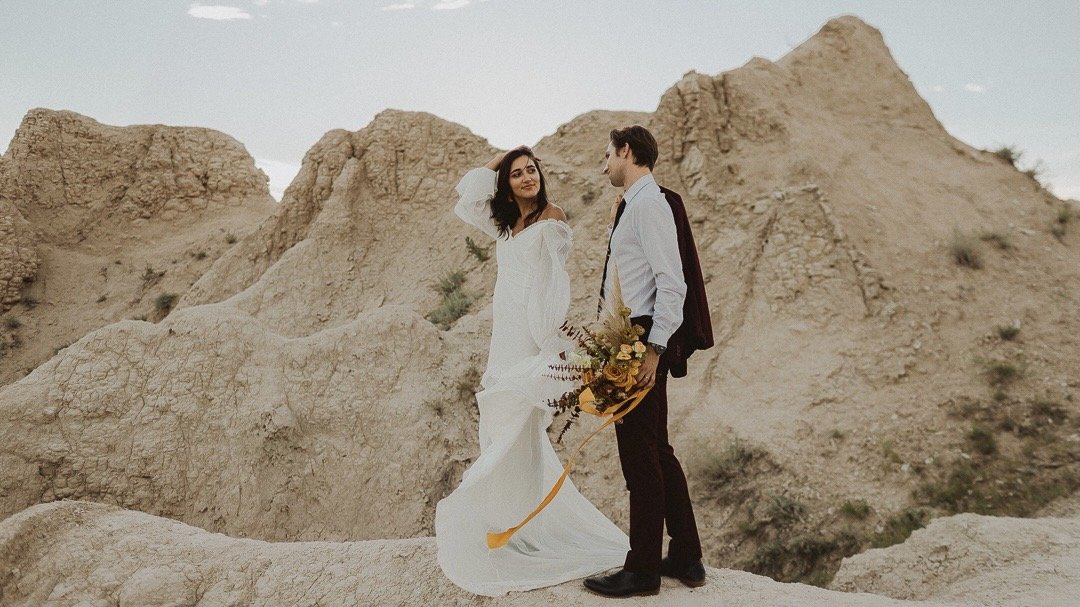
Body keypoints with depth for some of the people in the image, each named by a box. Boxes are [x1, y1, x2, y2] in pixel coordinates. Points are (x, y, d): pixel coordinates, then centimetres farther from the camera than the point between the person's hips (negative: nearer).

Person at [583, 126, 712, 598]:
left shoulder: (649, 204, -13)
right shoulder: (634, 204, 17)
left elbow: (672, 284, -20)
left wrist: (653, 349, -22)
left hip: (642, 343, -10)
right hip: (630, 341, 10)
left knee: (640, 455, -1)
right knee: (656, 452, 16)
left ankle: (642, 570, 11)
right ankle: (685, 558, 27)